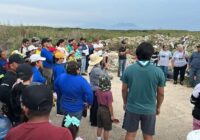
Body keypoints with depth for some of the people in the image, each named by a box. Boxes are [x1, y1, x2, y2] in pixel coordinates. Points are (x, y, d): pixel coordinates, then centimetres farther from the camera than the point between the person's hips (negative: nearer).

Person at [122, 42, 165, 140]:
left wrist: (125, 103, 16)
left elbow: (124, 90, -1)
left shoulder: (128, 69, -10)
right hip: (149, 110, 0)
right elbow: (161, 94, -4)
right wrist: (158, 107, 13)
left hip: (132, 108, 1)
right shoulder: (158, 71, -12)